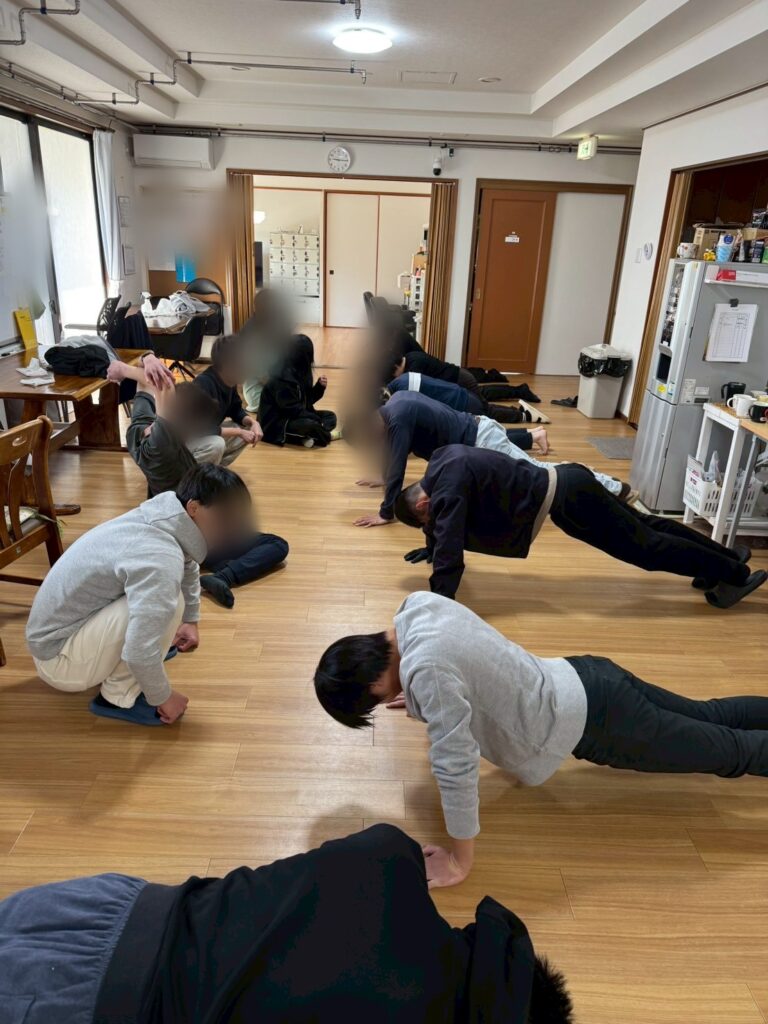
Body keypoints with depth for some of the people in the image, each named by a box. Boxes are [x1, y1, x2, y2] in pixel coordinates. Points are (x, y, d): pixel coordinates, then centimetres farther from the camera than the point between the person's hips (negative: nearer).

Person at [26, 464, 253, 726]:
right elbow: (139, 653, -35)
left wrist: (190, 620, 24)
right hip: (59, 658, -9)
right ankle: (118, 698, -6)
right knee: (167, 600, -25)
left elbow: (187, 565, 21)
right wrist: (163, 697, -18)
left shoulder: (164, 521, -4)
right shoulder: (160, 559, -32)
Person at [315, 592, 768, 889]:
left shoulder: (426, 670, -34)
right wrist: (425, 699, 25)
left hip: (591, 722, -8)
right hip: (584, 679, 8)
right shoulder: (418, 606, -9)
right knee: (710, 717, 26)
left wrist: (459, 862, -18)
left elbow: (456, 767, -31)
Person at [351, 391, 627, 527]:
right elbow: (394, 453, 20)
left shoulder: (398, 419, -24)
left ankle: (612, 488, 8)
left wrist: (386, 514, -20)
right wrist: (382, 478, 24)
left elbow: (397, 466, -25)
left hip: (481, 442, -8)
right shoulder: (395, 402, 4)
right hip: (476, 430, 8)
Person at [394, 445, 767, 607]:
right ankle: (728, 555, 36)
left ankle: (735, 574, 18)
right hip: (563, 483, 9)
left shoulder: (447, 489, -22)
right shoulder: (442, 461, 5)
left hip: (565, 498, -9)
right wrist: (430, 549, 25)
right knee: (642, 527, 20)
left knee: (644, 546, 4)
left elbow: (450, 554, -27)